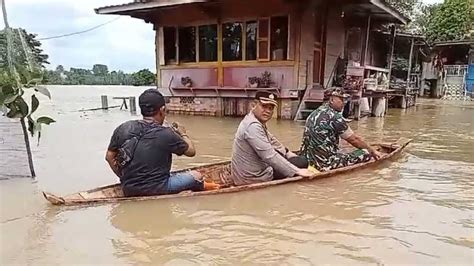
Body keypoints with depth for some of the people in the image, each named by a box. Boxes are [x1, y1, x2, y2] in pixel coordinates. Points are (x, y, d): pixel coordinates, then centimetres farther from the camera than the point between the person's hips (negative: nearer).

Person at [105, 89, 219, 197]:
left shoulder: (123, 128, -4)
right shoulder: (166, 134, -15)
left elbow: (109, 157, 5)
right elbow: (191, 151, -1)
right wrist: (183, 134, 17)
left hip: (128, 190, 5)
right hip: (156, 189, -5)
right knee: (196, 175, 16)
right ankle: (201, 186, 45)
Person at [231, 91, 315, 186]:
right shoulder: (253, 126, -26)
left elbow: (271, 140, 19)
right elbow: (270, 156, -30)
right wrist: (297, 171, -28)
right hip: (252, 177, -10)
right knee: (302, 162, -6)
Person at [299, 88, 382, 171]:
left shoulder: (316, 112, 12)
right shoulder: (335, 117, -14)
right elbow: (354, 139, -4)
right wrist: (372, 151, 11)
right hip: (325, 162, -9)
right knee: (366, 153, -5)